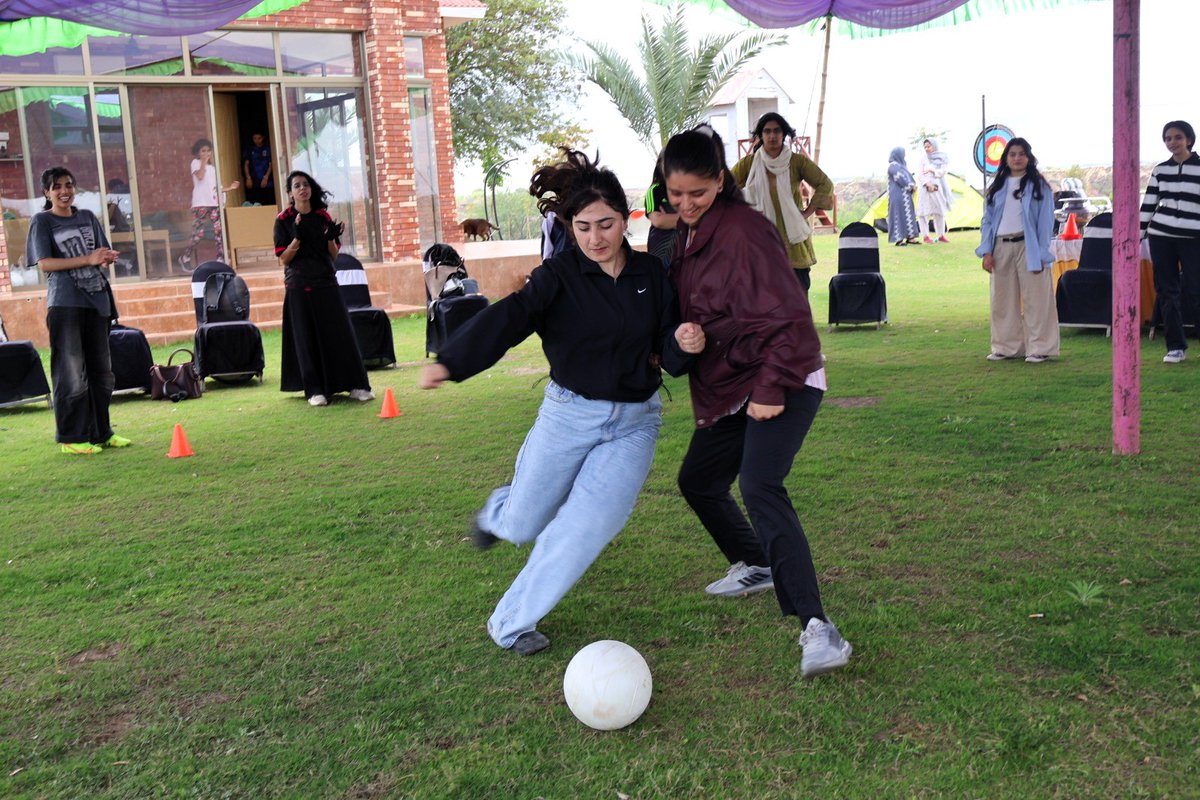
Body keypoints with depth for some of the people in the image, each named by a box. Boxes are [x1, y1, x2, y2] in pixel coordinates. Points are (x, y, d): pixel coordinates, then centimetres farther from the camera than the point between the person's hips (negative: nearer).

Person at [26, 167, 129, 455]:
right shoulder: (41, 221, -1)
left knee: (101, 369, 9)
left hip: (96, 299, 5)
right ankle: (71, 438, 3)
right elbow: (45, 263, -10)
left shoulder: (87, 217, 13)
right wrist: (88, 259, -20)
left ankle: (101, 433, 19)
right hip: (65, 304, -5)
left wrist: (108, 257, -8)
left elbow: (103, 253, 17)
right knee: (70, 372, -4)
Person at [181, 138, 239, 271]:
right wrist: (204, 162, -10)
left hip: (214, 203, 6)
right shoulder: (196, 163, 4)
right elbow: (199, 176, -17)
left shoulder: (212, 167, 22)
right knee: (199, 233, -9)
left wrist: (229, 188, 18)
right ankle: (185, 258, 7)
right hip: (200, 204, -6)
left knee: (219, 232, -4)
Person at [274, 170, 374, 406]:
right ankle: (314, 390, 5)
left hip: (326, 283, 2)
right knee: (306, 338, 0)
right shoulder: (284, 220, 0)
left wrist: (331, 237, -10)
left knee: (339, 333, 0)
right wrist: (297, 237, -17)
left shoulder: (323, 216, 8)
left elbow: (334, 255, 9)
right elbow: (284, 258, -4)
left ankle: (354, 385, 3)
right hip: (299, 286, -2)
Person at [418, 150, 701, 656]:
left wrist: (684, 344, -20)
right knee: (523, 528, 9)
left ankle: (510, 624, 7)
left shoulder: (651, 274, -1)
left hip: (634, 422, 2)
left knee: (585, 527, -13)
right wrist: (449, 362, -43)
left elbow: (668, 356, 4)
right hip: (568, 414, -1)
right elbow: (508, 318, -27)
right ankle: (499, 512, 50)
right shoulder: (559, 275, -11)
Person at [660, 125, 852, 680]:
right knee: (697, 480, 19)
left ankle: (817, 629, -29)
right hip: (727, 388, 10)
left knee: (759, 486, -27)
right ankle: (755, 567, 43)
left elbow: (785, 315, -23)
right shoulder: (685, 232, 8)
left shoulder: (743, 229, -19)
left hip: (782, 385, -9)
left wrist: (771, 389, -25)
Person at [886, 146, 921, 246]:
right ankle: (898, 239, -8)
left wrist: (913, 185, 3)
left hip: (905, 195, 10)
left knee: (908, 215, 8)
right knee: (898, 215, -8)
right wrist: (911, 186, -11)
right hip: (897, 195, -10)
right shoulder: (893, 166, -10)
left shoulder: (901, 165, 20)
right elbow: (900, 178, -17)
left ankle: (909, 237, 11)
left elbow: (908, 177, 21)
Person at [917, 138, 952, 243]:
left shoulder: (943, 157, 10)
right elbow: (920, 175, -1)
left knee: (940, 212, 2)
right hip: (926, 188, -1)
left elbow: (943, 171, -3)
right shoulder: (923, 159, 10)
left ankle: (941, 235, 9)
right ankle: (926, 236, -4)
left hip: (939, 187, 1)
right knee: (925, 212, -7)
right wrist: (927, 183, -15)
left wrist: (931, 170, -5)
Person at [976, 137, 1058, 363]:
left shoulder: (1039, 186, 3)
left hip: (1028, 247, -4)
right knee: (1003, 300, 6)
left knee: (1034, 299, -4)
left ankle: (1038, 348, 1)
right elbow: (987, 220, 11)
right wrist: (987, 251, 1)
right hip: (1001, 248, 4)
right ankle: (1006, 346, 15)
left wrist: (1041, 254, -10)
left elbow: (1045, 222, -1)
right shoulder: (997, 187, 13)